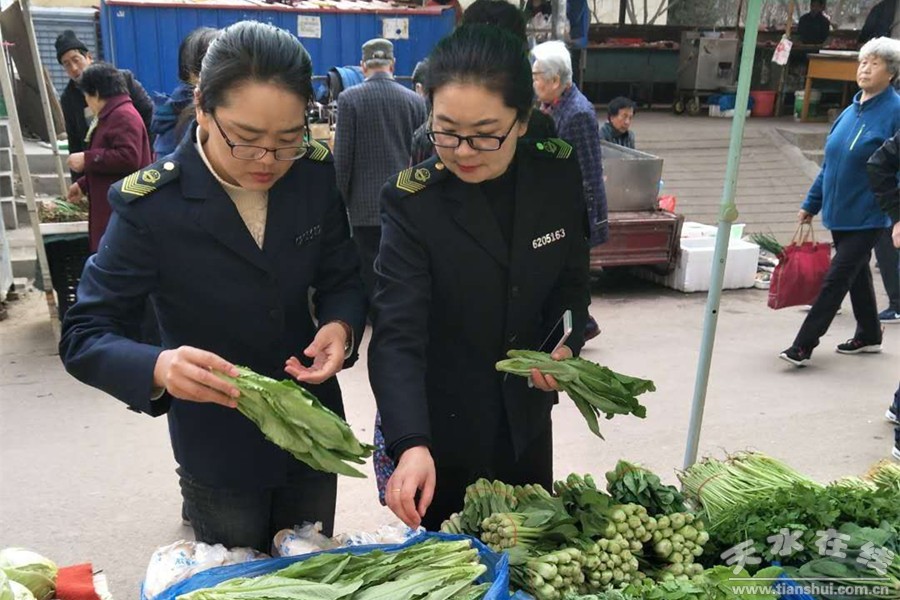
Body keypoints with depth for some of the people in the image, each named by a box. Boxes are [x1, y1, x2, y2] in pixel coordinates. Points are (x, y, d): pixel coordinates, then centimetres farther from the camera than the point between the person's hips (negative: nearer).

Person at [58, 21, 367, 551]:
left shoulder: (317, 175, -12)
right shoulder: (152, 203, -21)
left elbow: (343, 279, -1)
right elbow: (84, 336, -18)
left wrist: (341, 326, -25)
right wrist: (159, 368, -39)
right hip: (217, 448, -2)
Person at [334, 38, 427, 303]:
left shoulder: (350, 98, -6)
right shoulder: (415, 100, 2)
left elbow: (342, 157, -7)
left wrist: (344, 199, 4)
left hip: (367, 206, -3)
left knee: (374, 280, 4)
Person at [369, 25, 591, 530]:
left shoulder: (558, 175, -10)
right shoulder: (412, 201, -21)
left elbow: (572, 282, 5)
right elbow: (398, 336, -28)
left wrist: (566, 345, -14)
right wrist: (411, 446, -40)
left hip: (526, 419, 4)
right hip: (439, 425, -3)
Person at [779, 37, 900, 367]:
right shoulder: (850, 111, 9)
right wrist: (812, 203, 16)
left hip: (867, 216, -7)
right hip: (839, 213, 7)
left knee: (836, 278, -6)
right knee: (856, 272, 19)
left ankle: (803, 345, -2)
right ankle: (869, 336, 35)